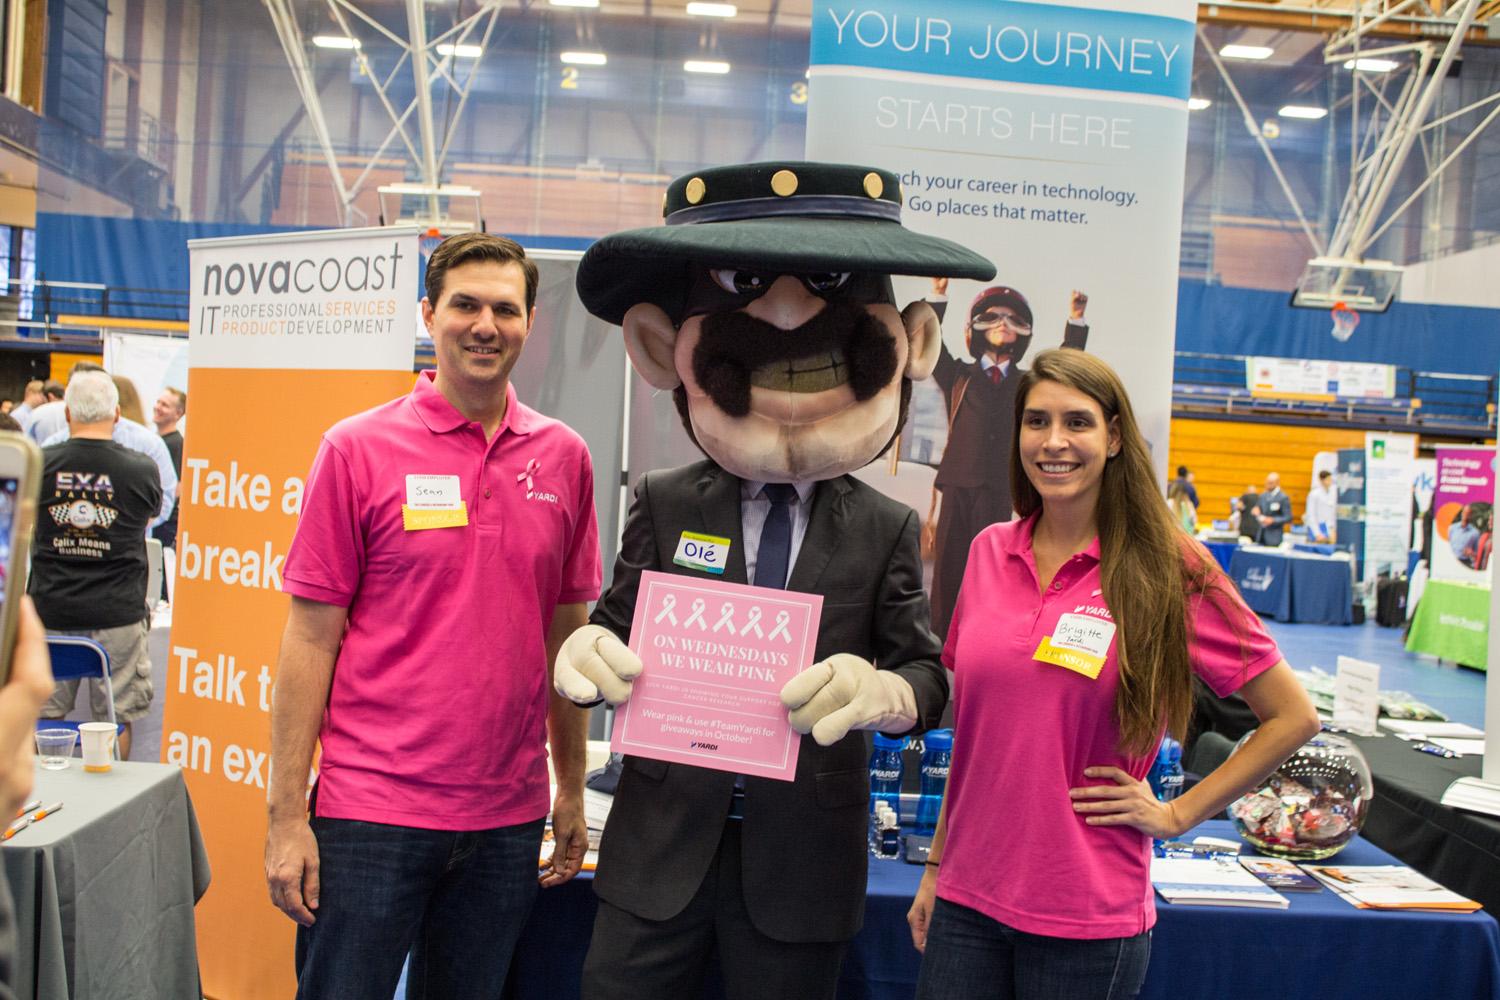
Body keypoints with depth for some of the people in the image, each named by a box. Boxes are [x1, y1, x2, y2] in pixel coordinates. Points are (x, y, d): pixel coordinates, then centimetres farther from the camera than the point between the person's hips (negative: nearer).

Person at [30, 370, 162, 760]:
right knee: (116, 718, 9)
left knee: (42, 717, 14)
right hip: (117, 613, -2)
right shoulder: (141, 469, -7)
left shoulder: (40, 464, -4)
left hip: (51, 611, 2)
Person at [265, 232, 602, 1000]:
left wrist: (572, 791, 10)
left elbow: (566, 634, 10)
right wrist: (286, 814, -6)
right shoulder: (357, 449, -5)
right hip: (370, 812, -3)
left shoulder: (564, 458, 4)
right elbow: (311, 637, -4)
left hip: (508, 818, 3)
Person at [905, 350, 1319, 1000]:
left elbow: (1292, 717, -2)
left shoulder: (1168, 570, -7)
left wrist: (1175, 815, -5)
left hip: (1087, 918, -3)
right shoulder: (990, 552, 4)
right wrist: (937, 863, 12)